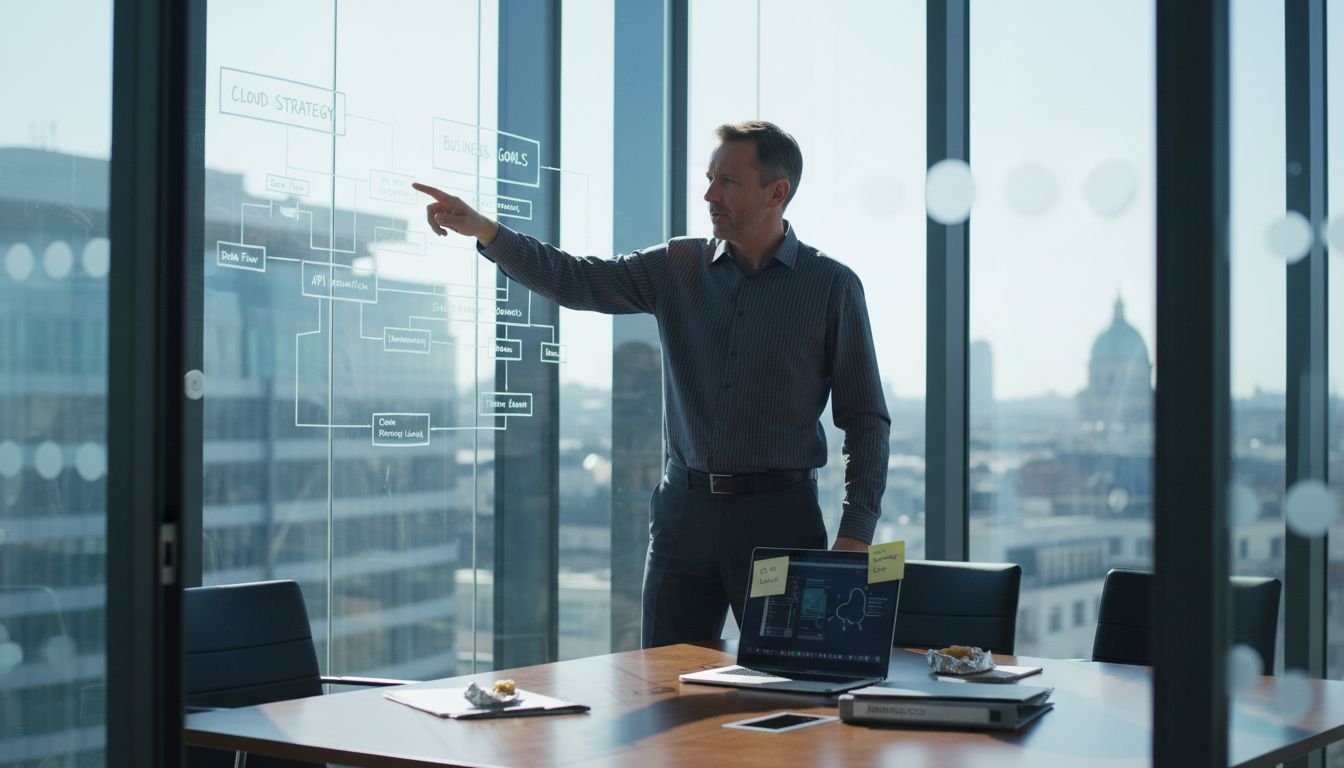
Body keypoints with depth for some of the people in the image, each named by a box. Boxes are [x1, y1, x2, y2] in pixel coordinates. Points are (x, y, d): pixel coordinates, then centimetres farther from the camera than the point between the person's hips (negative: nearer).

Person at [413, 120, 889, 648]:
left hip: (778, 513, -3)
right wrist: (482, 230, -13)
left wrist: (856, 532, -10)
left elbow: (865, 419, -1)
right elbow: (573, 280, 1)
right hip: (686, 507, 3)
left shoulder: (832, 286, -1)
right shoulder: (677, 267, 7)